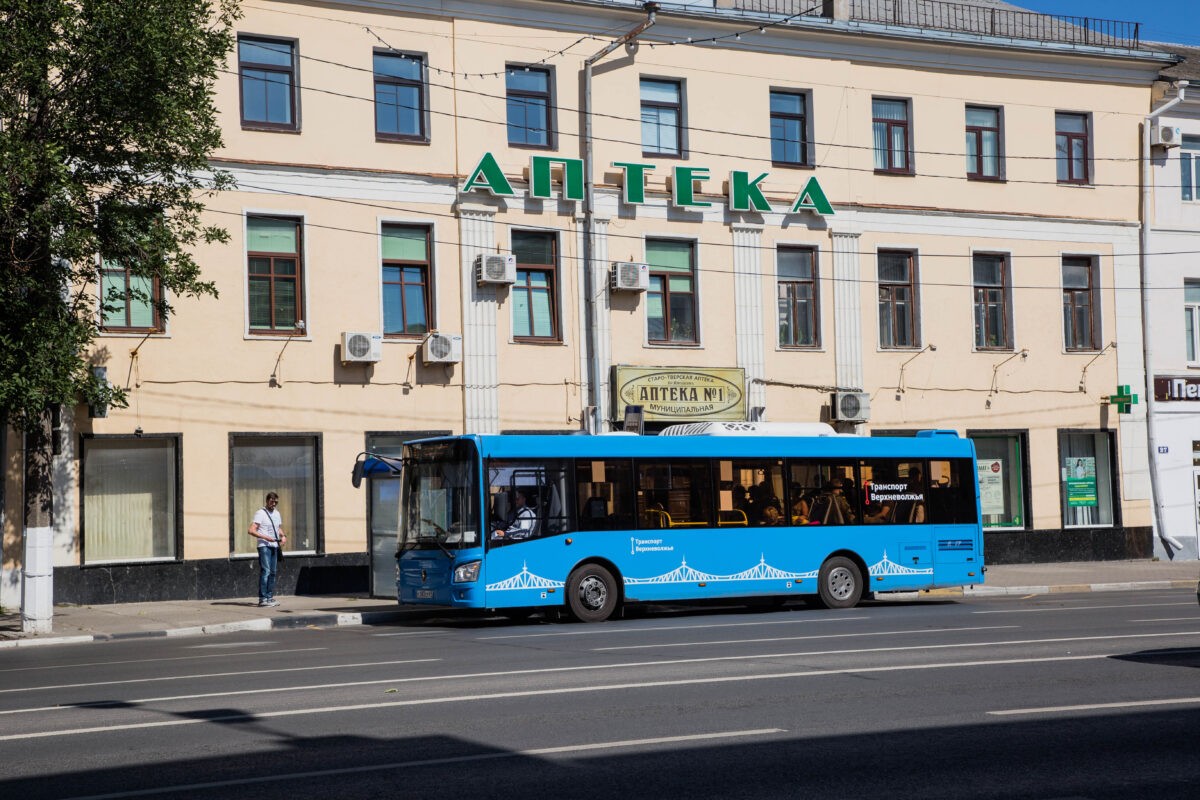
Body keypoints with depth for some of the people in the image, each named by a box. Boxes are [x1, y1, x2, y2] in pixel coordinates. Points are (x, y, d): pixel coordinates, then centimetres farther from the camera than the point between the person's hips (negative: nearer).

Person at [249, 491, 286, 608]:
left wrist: (283, 536, 6)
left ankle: (270, 597, 15)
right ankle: (262, 599, -12)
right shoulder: (260, 513, -6)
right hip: (264, 546, -7)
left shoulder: (276, 513, 18)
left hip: (275, 546, 7)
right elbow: (252, 530, -14)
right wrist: (265, 537, -22)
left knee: (273, 572, 8)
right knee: (265, 572, -12)